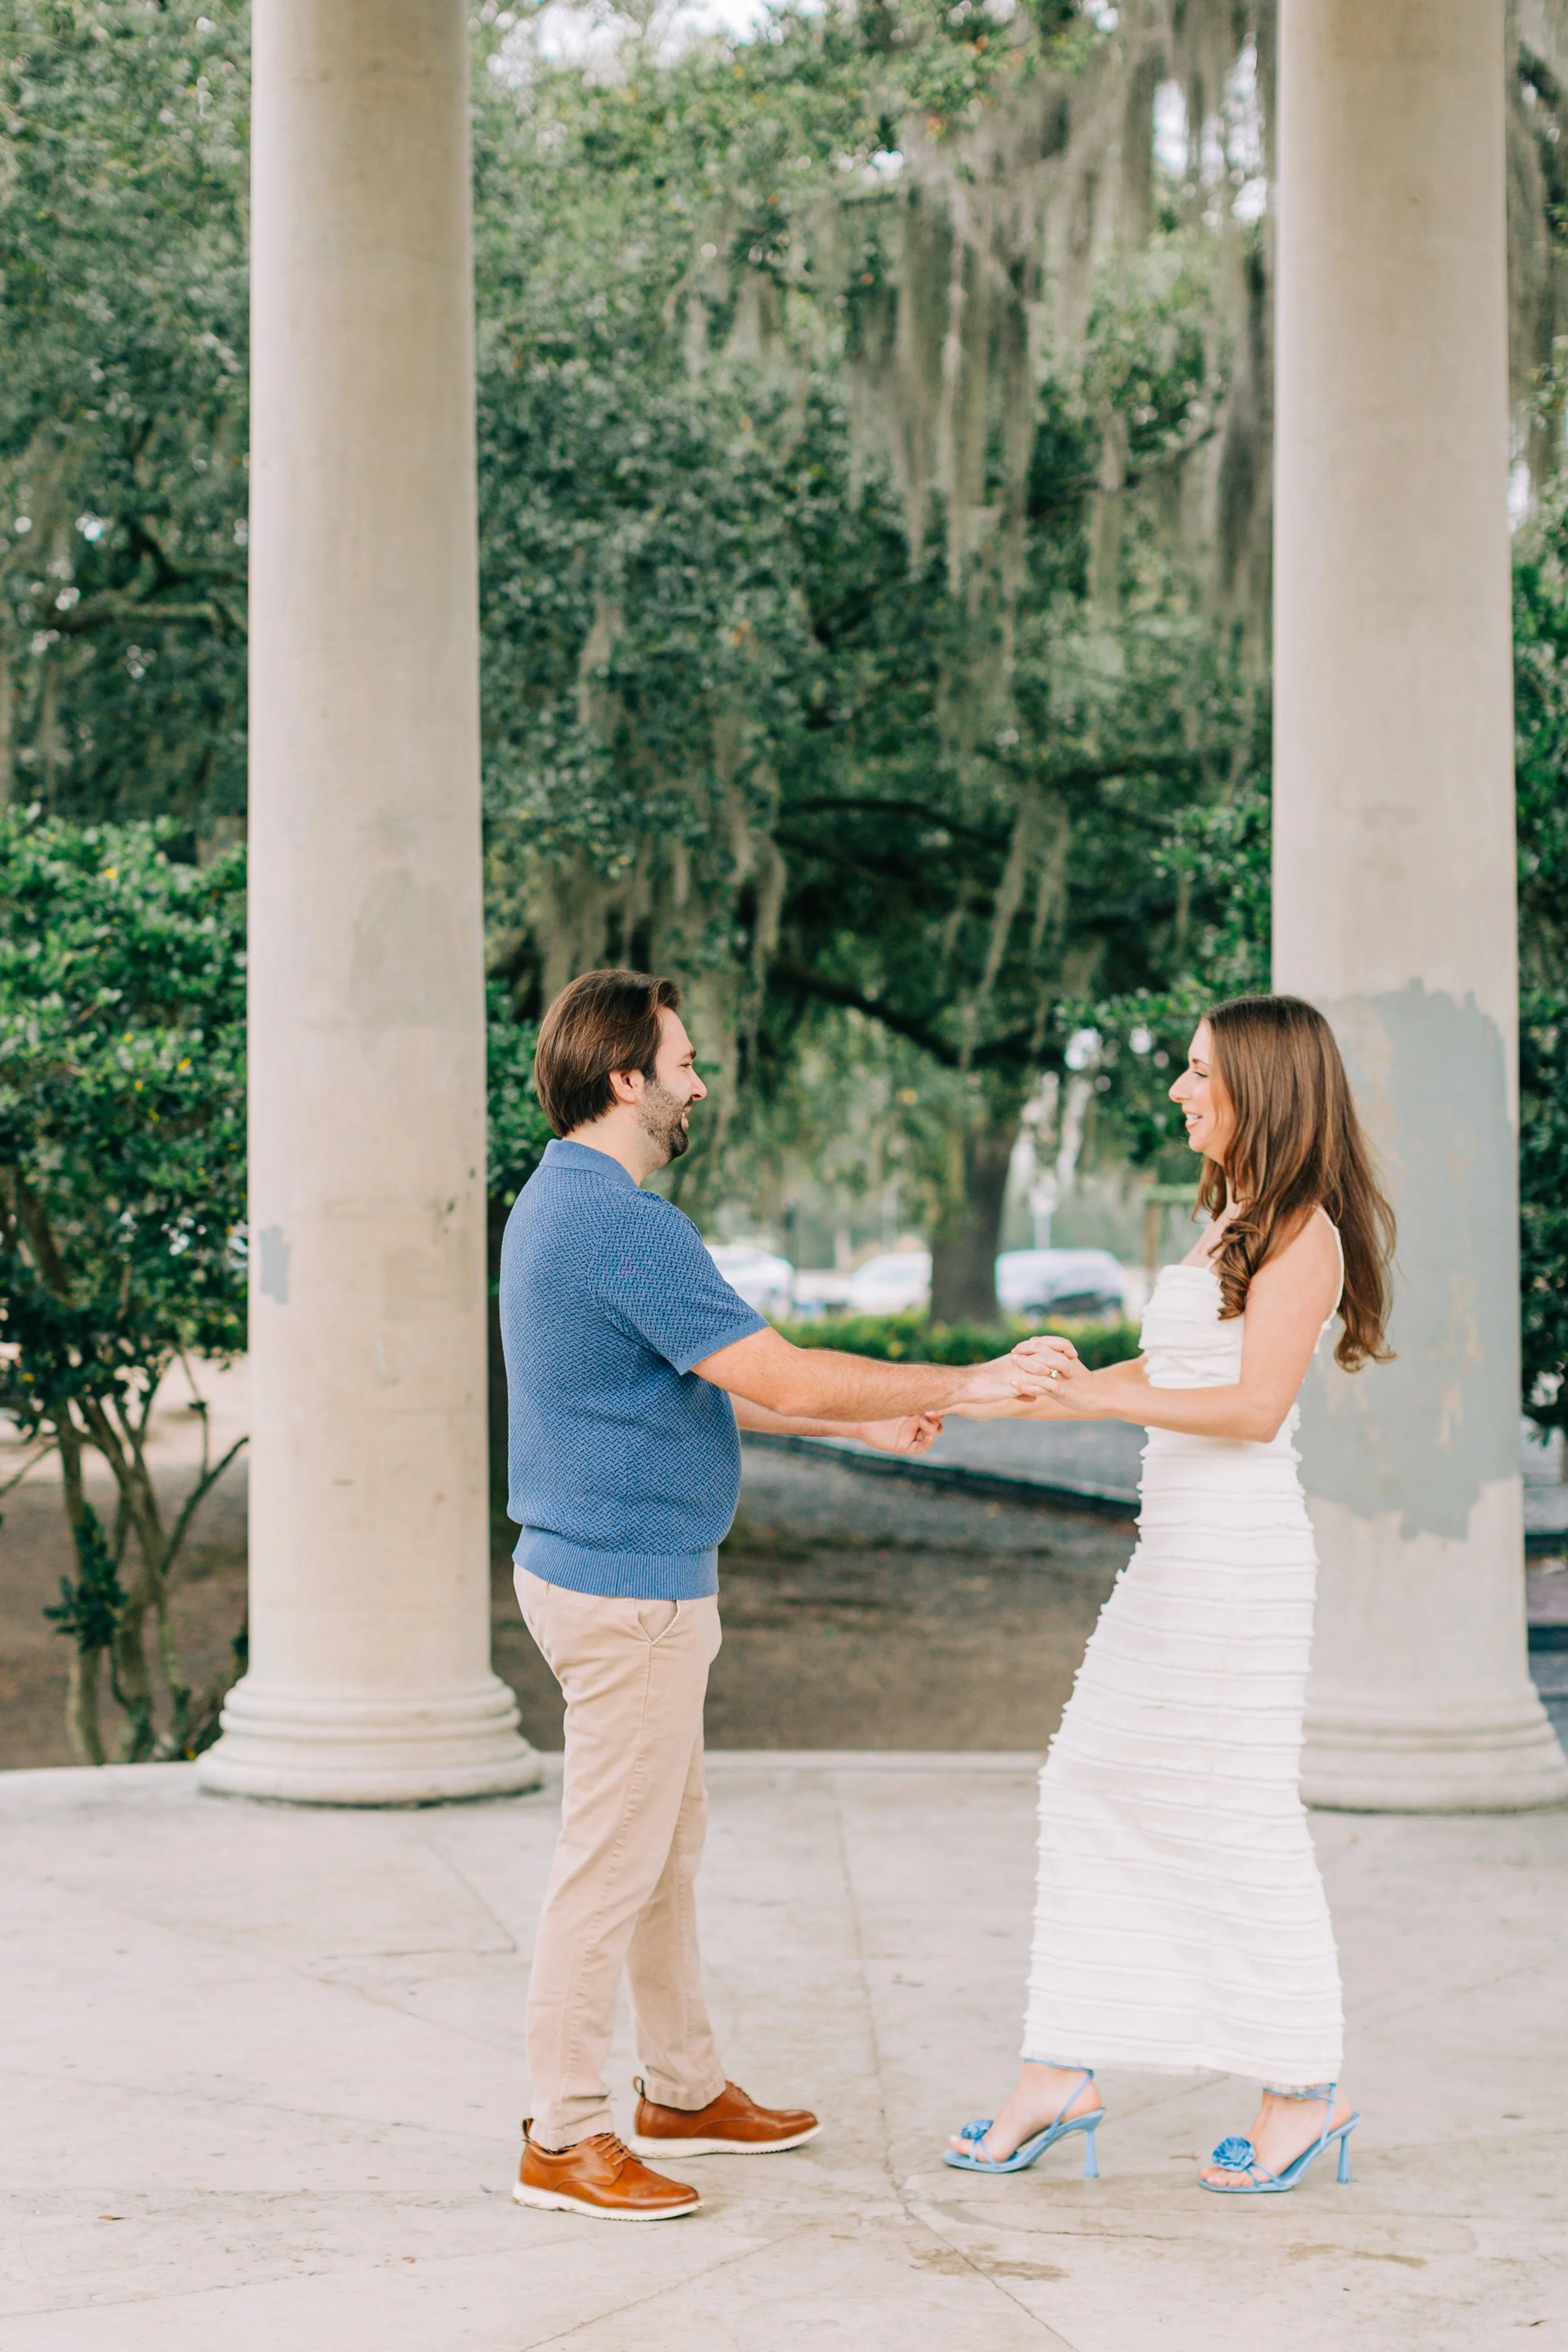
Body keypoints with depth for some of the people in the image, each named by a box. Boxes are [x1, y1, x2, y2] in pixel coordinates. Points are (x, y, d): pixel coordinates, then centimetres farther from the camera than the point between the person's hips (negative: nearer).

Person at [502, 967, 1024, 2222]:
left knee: (667, 1843, 18)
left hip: (622, 1575, 11)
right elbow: (778, 1378, -23)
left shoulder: (566, 1200, 13)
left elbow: (695, 1388, 21)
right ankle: (566, 2136, 5)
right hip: (628, 1587, -11)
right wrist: (961, 1384, -14)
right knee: (612, 1860, -3)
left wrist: (862, 1420, 19)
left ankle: (685, 2092, 30)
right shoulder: (621, 1219, -21)